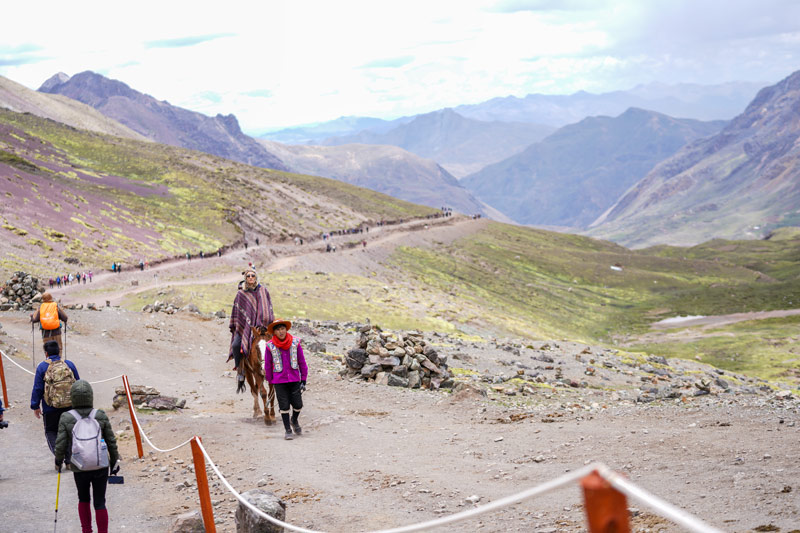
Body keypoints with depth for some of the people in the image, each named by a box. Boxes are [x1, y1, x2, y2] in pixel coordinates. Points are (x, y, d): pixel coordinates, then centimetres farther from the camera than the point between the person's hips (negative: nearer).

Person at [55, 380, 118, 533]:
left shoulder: (66, 419, -12)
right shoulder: (101, 416, -9)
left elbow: (61, 445, -10)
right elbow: (111, 442, -2)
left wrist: (58, 462, 10)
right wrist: (114, 462, 12)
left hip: (79, 468, 0)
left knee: (83, 499, 24)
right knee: (100, 503, 9)